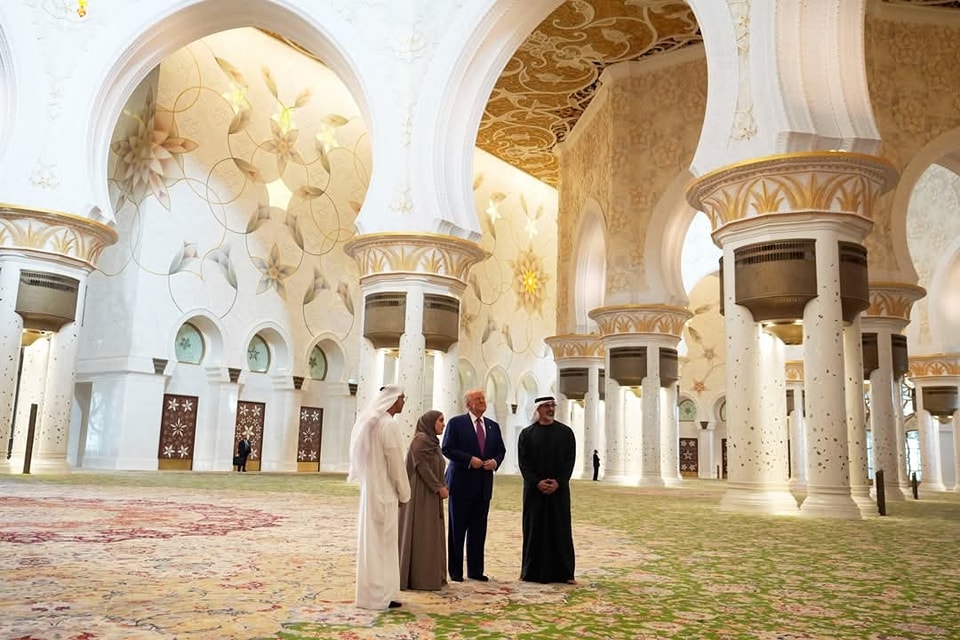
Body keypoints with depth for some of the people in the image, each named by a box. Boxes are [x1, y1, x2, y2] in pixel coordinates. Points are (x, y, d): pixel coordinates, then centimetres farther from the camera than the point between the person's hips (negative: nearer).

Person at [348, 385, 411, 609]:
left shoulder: (369, 421, 10)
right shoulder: (388, 424, -17)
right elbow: (395, 462, -15)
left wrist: (368, 480, 17)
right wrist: (403, 493, -6)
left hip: (370, 488, 9)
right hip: (384, 490, -9)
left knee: (371, 540, 13)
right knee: (383, 542, -1)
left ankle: (370, 591, 21)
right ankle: (380, 595, 5)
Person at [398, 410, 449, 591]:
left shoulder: (432, 442, 15)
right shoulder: (420, 439, -14)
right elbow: (421, 466, -20)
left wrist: (441, 486, 6)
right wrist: (439, 487, -18)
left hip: (430, 495, 10)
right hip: (421, 494, -10)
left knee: (430, 535, 12)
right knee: (420, 535, -6)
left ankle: (430, 575, 17)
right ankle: (419, 578, -1)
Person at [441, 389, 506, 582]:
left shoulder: (493, 426, 13)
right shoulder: (456, 423, -3)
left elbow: (501, 450, 16)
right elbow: (447, 449, -8)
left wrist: (495, 461, -6)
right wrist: (469, 460, -17)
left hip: (484, 485, 5)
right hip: (461, 483, -4)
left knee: (479, 530, 8)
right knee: (457, 529, 3)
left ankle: (475, 570, 17)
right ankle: (455, 571, 12)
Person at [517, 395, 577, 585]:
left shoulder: (566, 432, 4)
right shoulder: (527, 434, 3)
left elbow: (570, 460, -1)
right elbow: (523, 462, -2)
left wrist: (558, 482, -12)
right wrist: (537, 482, -13)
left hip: (559, 489, 0)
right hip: (534, 489, 0)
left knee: (561, 529, 3)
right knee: (534, 529, 3)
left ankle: (564, 572, 9)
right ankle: (532, 571, 12)